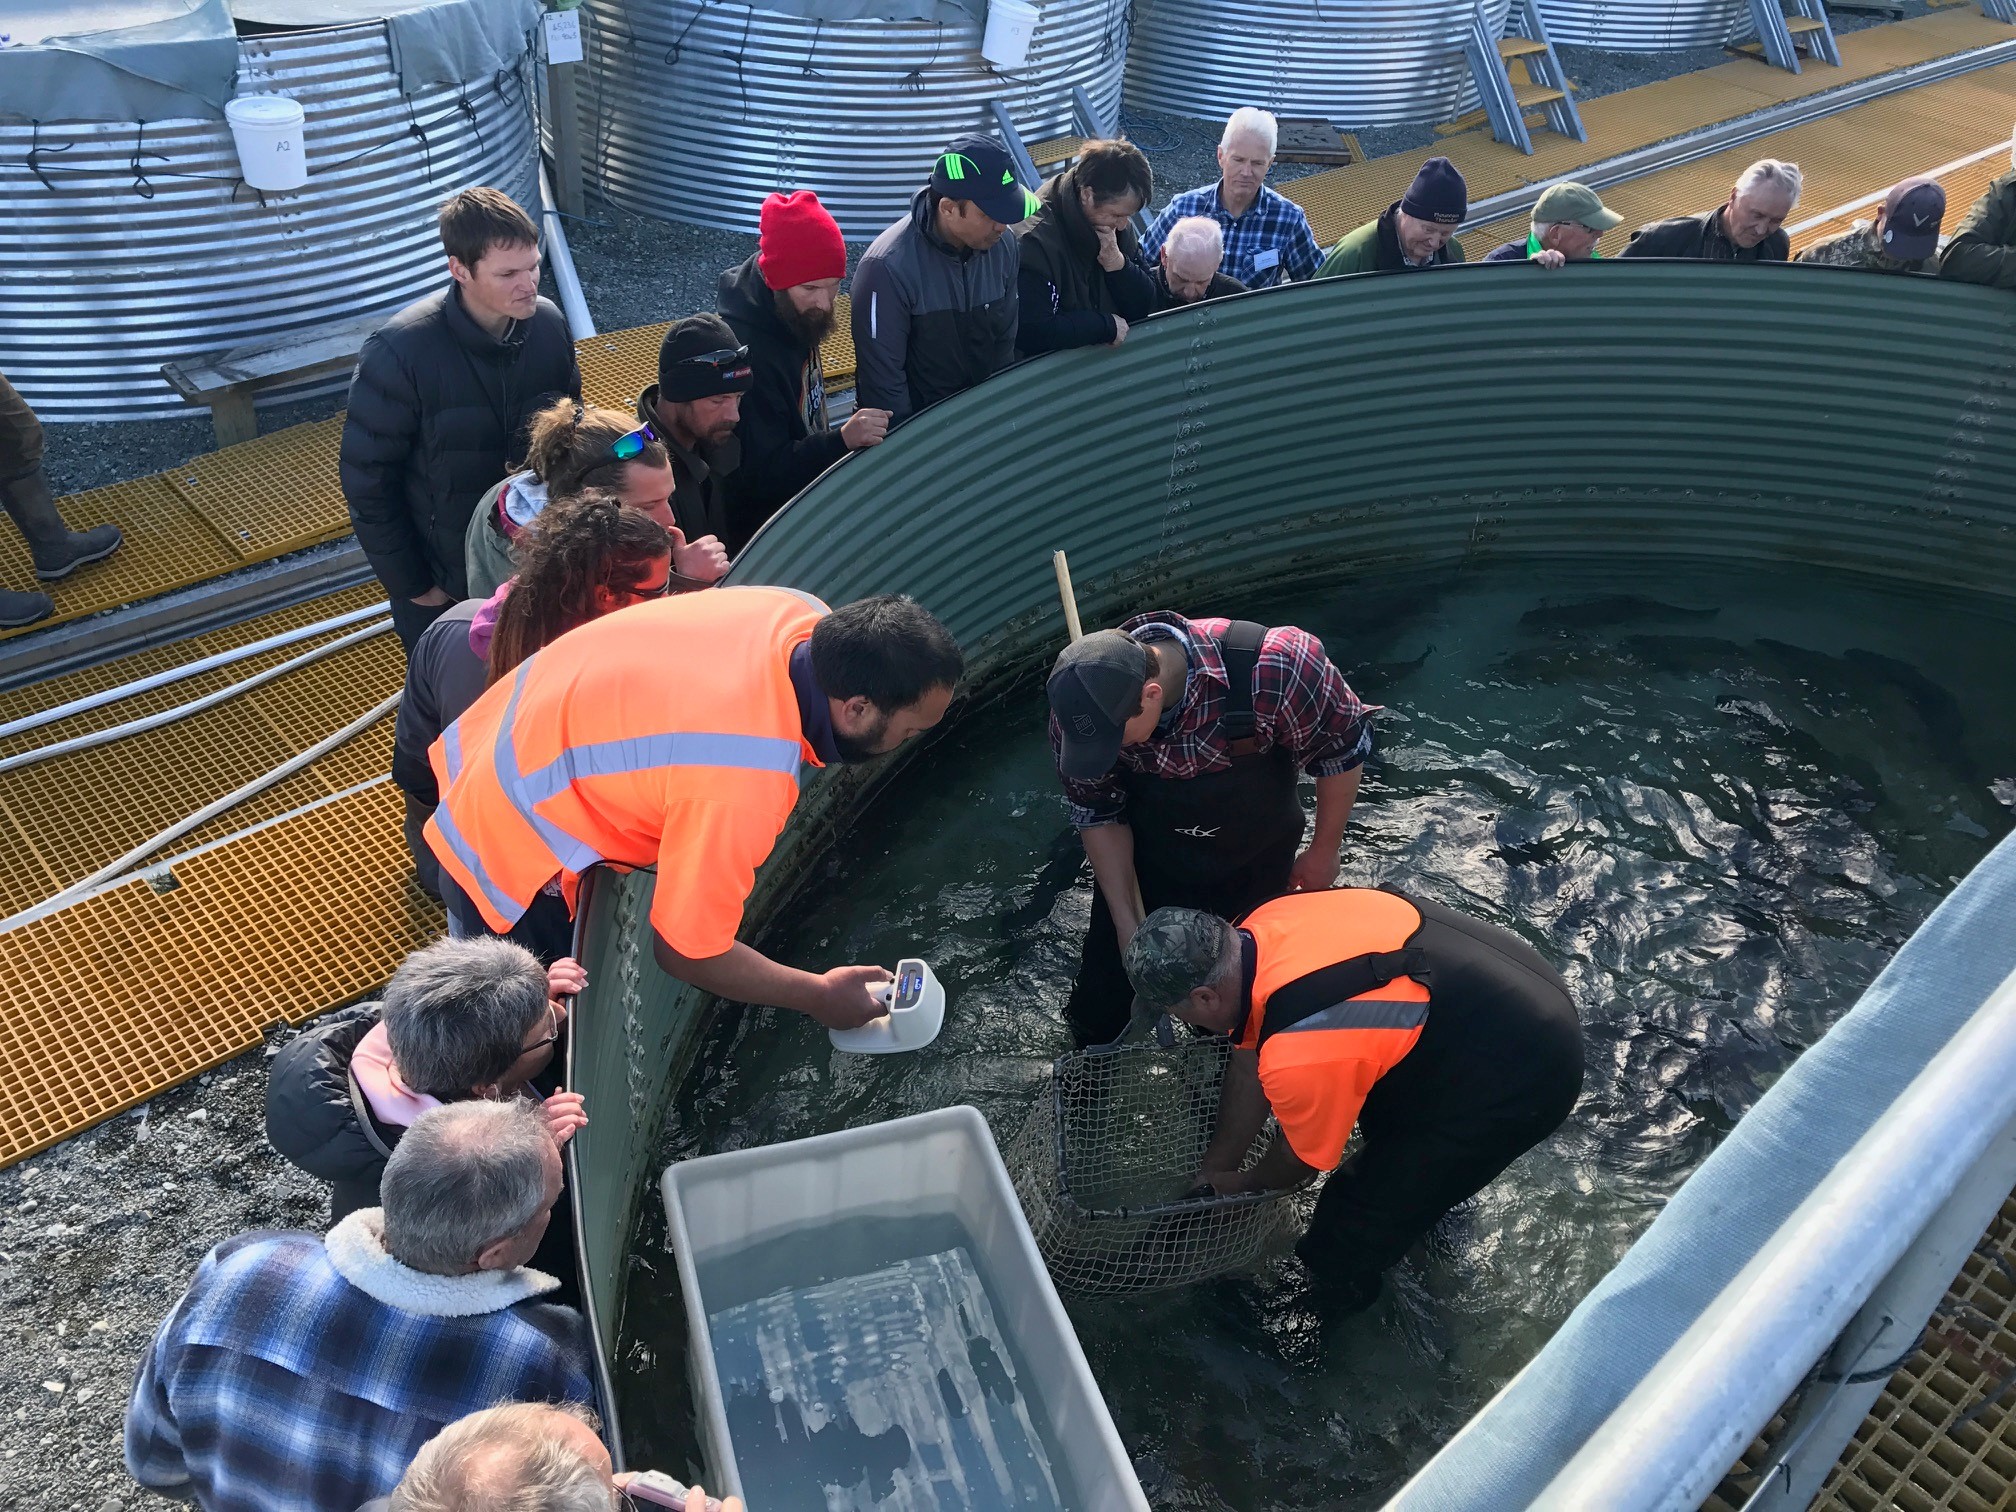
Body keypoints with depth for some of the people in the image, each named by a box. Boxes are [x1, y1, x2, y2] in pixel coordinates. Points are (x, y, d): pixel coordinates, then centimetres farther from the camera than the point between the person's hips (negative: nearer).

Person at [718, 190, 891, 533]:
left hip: (811, 497, 8)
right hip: (771, 525, -8)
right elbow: (759, 473, -28)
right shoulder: (745, 352, -30)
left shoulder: (792, 317, -2)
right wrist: (842, 441, -36)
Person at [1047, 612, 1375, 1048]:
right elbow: (1098, 815, -12)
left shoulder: (1272, 668, -39)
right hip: (1146, 861, 1)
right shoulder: (1079, 707, -29)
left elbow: (1344, 748, -19)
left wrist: (1324, 851, -6)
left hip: (1257, 863, -1)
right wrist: (1127, 924, -12)